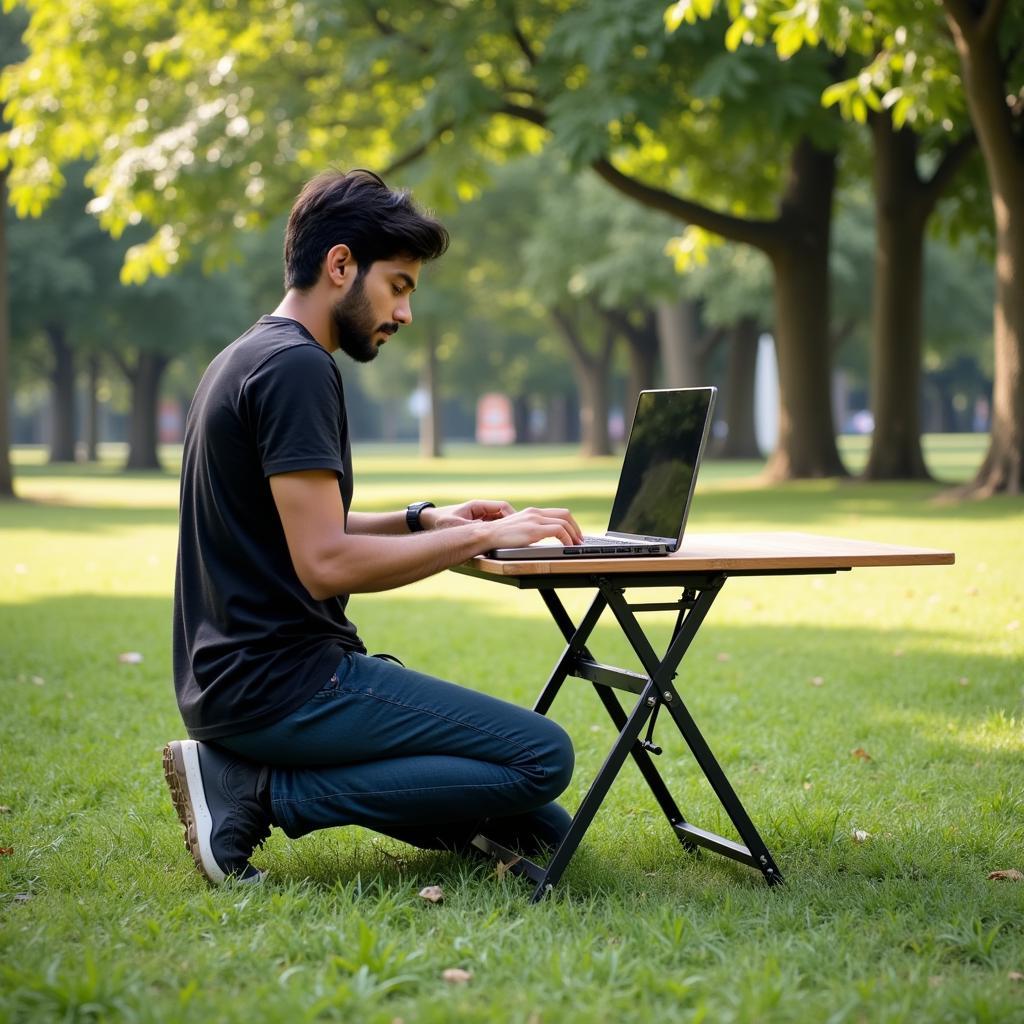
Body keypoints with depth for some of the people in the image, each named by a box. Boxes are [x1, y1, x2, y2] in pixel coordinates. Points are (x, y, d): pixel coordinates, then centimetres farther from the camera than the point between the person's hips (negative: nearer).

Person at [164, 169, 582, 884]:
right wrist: (480, 537, -13)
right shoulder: (297, 367, -15)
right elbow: (325, 565, -23)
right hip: (279, 682, -10)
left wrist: (426, 521, 12)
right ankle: (259, 792, -11)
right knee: (543, 756, -15)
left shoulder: (249, 359, 16)